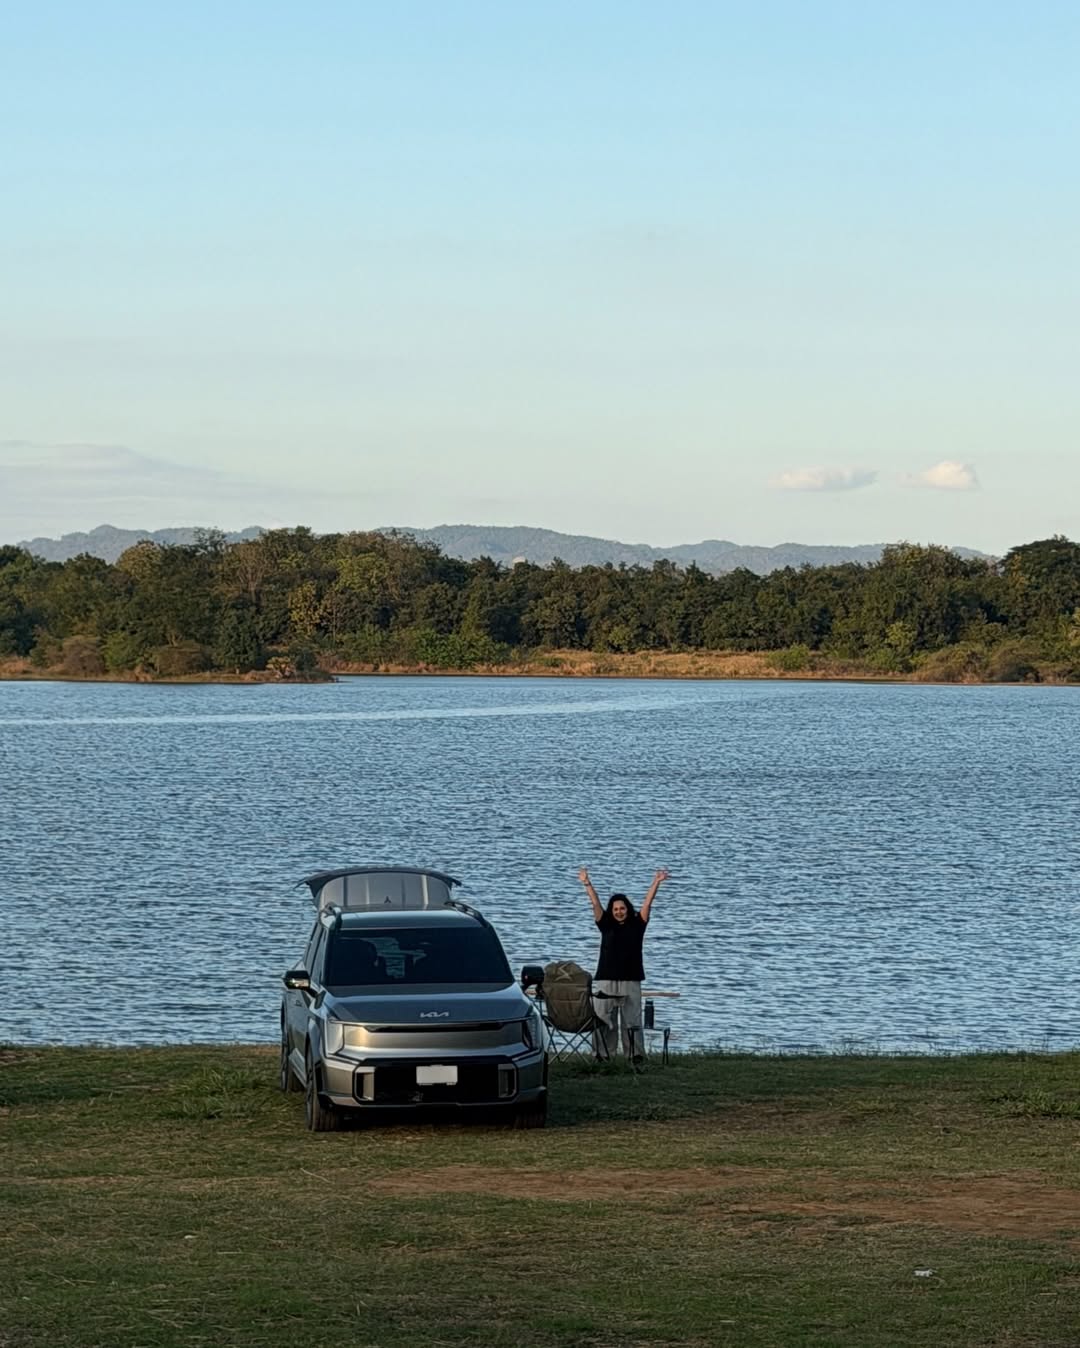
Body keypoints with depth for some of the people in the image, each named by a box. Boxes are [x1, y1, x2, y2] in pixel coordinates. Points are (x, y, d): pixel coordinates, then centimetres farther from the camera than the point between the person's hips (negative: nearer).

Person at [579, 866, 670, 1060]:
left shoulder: (636, 925, 7)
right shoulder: (606, 926, 8)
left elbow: (647, 904, 1)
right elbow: (595, 904, 2)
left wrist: (656, 884, -7)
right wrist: (587, 884, -6)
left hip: (631, 981, -1)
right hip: (606, 981, 1)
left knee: (632, 1020, 0)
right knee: (604, 1021, 0)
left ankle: (635, 1055, 0)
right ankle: (603, 1055, 3)